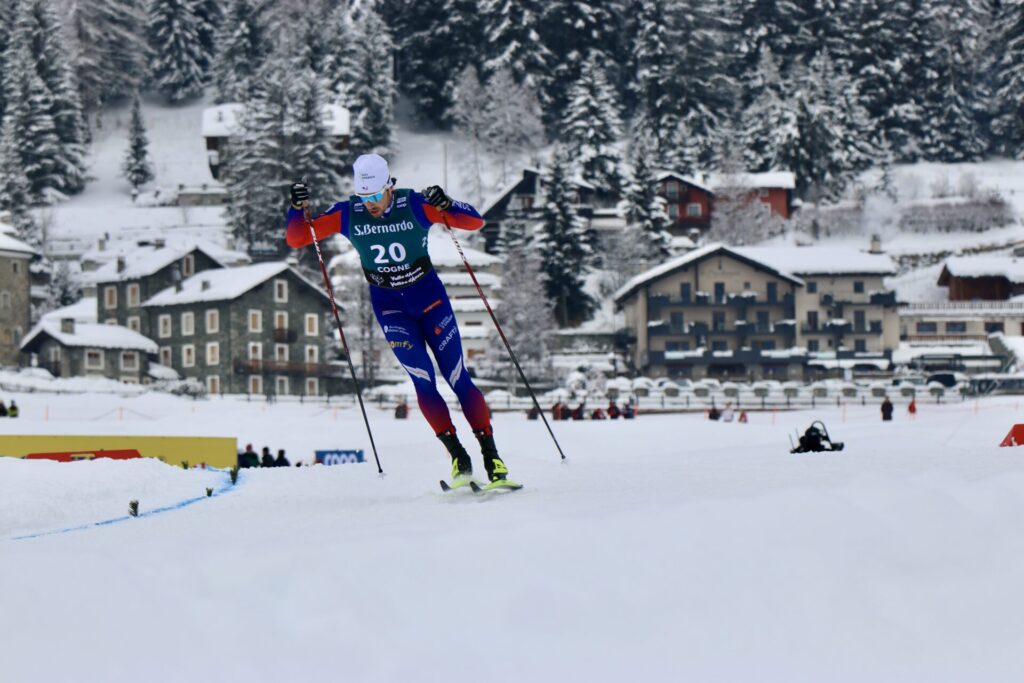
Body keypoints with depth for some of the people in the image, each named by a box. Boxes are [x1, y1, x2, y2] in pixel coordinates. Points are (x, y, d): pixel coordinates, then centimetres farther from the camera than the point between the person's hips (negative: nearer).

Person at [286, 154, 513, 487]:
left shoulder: (415, 205, -17)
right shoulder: (347, 214, -11)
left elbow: (475, 222, -17)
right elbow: (296, 239, -7)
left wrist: (446, 206, -36)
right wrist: (298, 209, -26)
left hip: (429, 296, -1)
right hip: (389, 305, 1)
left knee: (458, 379, -4)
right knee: (423, 381, -13)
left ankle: (491, 456, 2)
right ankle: (457, 456, -7)